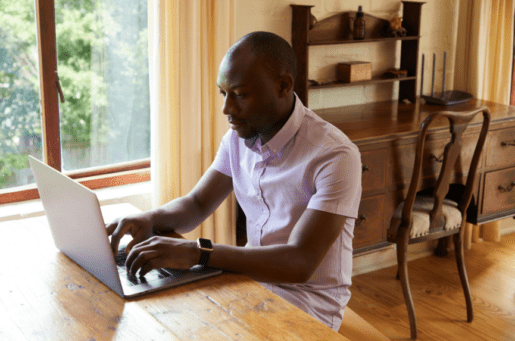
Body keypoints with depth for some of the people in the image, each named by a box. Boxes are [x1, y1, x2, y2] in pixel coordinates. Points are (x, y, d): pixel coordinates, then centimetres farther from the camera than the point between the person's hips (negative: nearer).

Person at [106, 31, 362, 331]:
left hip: (308, 304, -6)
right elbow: (196, 205, 9)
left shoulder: (336, 156, -23)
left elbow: (299, 264, -30)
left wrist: (196, 252, -38)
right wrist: (151, 219, -14)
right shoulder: (239, 137, 2)